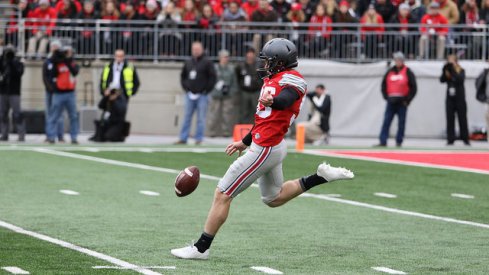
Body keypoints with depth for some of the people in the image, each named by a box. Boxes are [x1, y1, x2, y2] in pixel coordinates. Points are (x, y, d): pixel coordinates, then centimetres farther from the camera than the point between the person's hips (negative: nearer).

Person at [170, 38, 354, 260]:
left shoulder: (290, 79, -14)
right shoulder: (276, 80, 16)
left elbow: (284, 100, -37)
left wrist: (271, 101, -59)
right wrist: (245, 142, 34)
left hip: (265, 149, -10)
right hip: (272, 147, 10)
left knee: (222, 194, -5)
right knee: (273, 198, 28)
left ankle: (201, 248, 0)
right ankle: (321, 177, 22)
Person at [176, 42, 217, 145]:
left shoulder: (207, 63, -2)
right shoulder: (188, 63, 12)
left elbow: (212, 77, -5)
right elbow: (183, 76, 21)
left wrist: (206, 90, -9)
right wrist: (186, 88, 8)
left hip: (202, 95, -4)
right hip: (190, 94, 4)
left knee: (201, 118, -2)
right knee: (187, 117, 5)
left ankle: (199, 138, 2)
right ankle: (183, 138, 7)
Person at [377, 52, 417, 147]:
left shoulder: (407, 72, 0)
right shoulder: (390, 72, 11)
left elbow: (413, 88, -3)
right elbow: (384, 85, 17)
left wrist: (407, 100, -8)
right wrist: (386, 96, 4)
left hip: (402, 103, -3)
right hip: (391, 102, 3)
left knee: (401, 123, 1)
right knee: (386, 122, -3)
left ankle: (399, 142, 8)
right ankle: (383, 141, -5)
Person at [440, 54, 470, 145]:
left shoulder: (461, 71, -3)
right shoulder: (447, 71, 4)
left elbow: (461, 79, -20)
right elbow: (442, 80, -8)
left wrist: (452, 71, -25)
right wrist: (445, 72, -23)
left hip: (460, 99, -2)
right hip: (449, 99, 2)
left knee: (462, 119, 2)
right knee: (450, 120, 1)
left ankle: (465, 139, 10)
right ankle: (450, 139, 5)